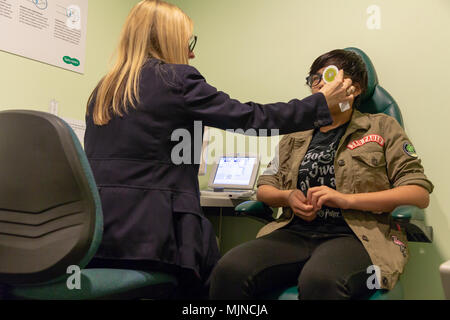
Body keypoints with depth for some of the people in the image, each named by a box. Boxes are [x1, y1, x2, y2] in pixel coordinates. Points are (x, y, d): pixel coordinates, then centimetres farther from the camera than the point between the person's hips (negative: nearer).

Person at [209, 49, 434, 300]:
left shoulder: (383, 127, 12)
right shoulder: (296, 136, 23)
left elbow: (421, 194, 1)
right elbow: (264, 188, 23)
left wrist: (348, 199, -11)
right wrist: (288, 196, -2)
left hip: (356, 235, -3)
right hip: (296, 232, 4)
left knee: (319, 280, -39)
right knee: (230, 270, -26)